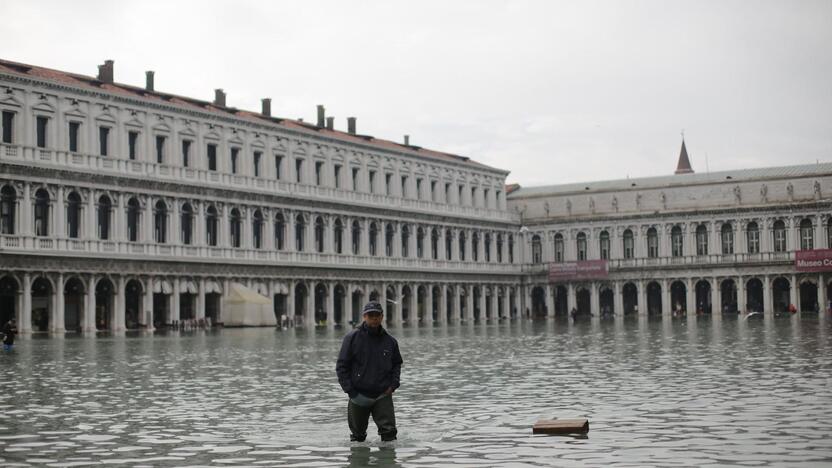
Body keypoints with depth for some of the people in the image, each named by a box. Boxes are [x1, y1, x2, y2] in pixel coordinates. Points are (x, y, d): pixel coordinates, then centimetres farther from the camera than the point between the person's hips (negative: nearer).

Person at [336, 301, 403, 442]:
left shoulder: (390, 341, 3)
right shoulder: (352, 338, -6)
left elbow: (397, 364, 18)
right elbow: (341, 366, -4)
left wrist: (393, 384, 2)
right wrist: (350, 390, -10)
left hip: (383, 395, 1)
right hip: (359, 396, -1)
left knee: (389, 430, -10)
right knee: (358, 436, 12)